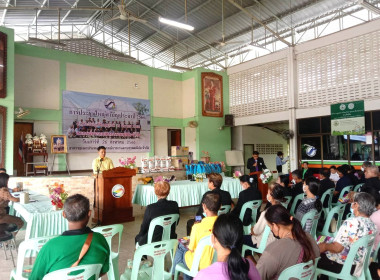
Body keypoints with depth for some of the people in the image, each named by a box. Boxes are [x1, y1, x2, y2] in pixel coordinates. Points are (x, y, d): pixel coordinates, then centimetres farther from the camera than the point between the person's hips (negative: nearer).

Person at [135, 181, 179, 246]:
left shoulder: (150, 208, -22)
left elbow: (143, 229, -9)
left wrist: (139, 235, 12)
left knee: (138, 237, 27)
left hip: (154, 243, -4)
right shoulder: (175, 205, -12)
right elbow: (176, 224, 4)